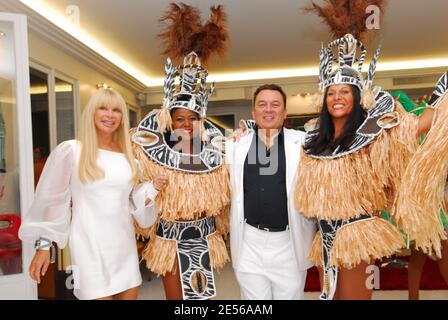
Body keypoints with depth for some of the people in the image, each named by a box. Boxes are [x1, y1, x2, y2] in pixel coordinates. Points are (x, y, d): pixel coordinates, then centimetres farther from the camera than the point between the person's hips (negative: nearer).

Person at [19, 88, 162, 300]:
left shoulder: (127, 154, 8)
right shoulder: (70, 150, -5)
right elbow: (52, 200, -1)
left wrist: (152, 187, -2)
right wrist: (44, 244, -2)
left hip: (124, 245, 5)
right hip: (90, 247, -4)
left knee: (129, 295, 12)